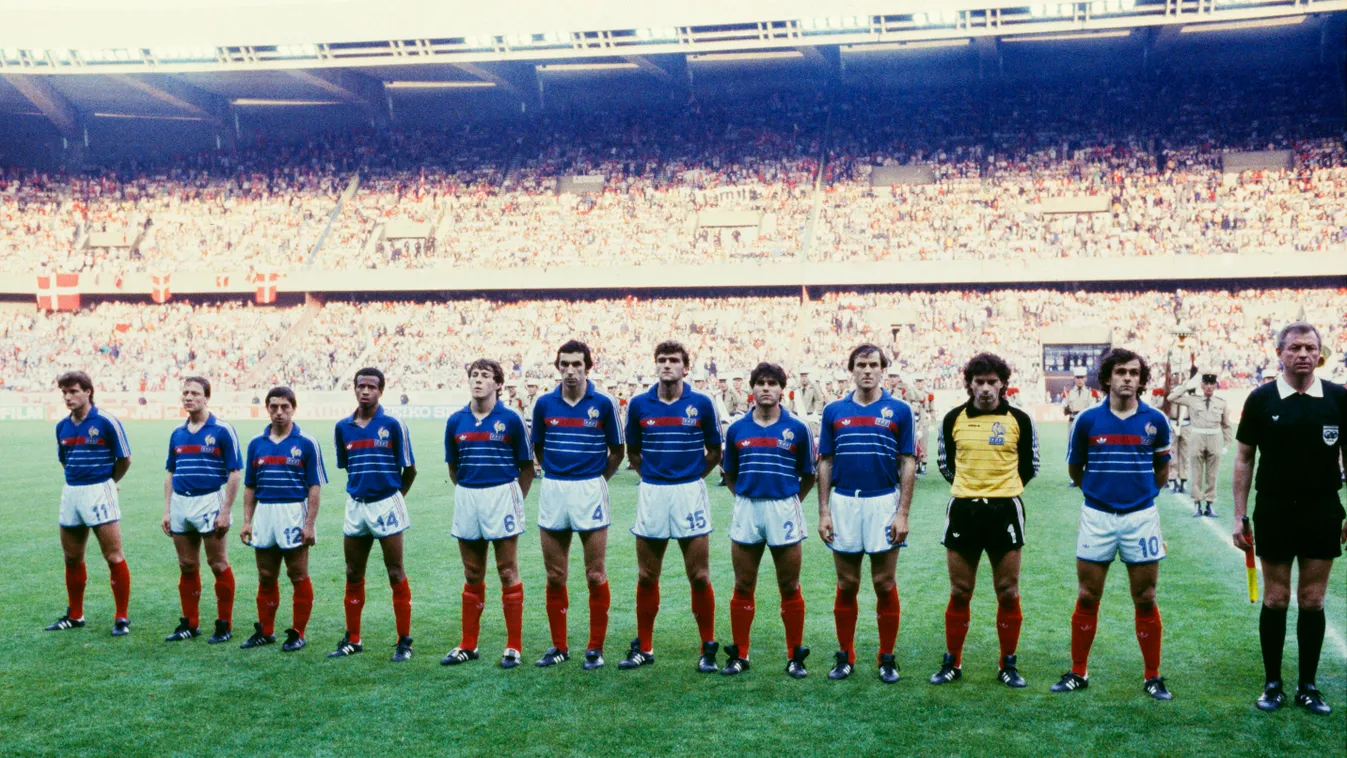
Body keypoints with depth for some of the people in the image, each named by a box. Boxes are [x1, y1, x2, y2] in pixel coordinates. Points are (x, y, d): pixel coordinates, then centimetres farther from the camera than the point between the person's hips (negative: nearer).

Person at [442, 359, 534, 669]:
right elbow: (453, 467, 15)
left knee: (508, 572, 0)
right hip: (466, 497, 4)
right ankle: (468, 645, 19)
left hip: (503, 495, -4)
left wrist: (515, 499, 3)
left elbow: (526, 467, 2)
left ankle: (514, 646, 7)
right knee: (472, 576, 11)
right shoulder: (456, 421, 5)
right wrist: (469, 492, 12)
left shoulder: (511, 419, -5)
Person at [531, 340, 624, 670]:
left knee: (595, 576, -1)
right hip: (552, 492, 3)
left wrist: (597, 480, 5)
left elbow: (617, 450, 5)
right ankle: (559, 645, 19)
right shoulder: (544, 403, 4)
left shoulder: (604, 403, -4)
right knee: (554, 577, 7)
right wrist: (555, 474, 11)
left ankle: (595, 648, 10)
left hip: (590, 491, -3)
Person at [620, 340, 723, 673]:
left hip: (690, 494, -2)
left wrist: (693, 475, 5)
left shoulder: (701, 404, -1)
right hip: (651, 495, 2)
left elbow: (714, 451, 9)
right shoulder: (639, 404, 3)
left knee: (699, 577, -1)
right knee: (646, 577, 7)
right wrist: (653, 475, 7)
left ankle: (709, 649, 11)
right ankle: (644, 647, 19)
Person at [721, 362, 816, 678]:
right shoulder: (737, 429, 5)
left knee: (790, 588, 4)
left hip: (785, 510, -2)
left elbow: (809, 476, 8)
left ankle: (795, 657, 14)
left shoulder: (797, 429, 0)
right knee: (743, 588, 6)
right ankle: (739, 655, 15)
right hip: (746, 510, 2)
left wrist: (790, 501, 6)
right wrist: (746, 497, 7)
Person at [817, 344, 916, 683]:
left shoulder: (899, 410, 1)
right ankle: (845, 656, 17)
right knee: (846, 585, 8)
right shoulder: (834, 411, 6)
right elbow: (825, 463, 8)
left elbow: (908, 464, 0)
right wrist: (823, 512, 3)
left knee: (885, 585, 3)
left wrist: (903, 513, -6)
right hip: (843, 503, 2)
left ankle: (887, 658, 14)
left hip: (884, 503, -2)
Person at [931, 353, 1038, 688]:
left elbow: (1030, 466, 10)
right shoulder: (953, 419, 2)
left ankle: (1008, 665, 15)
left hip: (1005, 510, -1)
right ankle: (952, 663, 16)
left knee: (1008, 593, 3)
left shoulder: (1019, 420, -1)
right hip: (963, 509, 1)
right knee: (959, 593, 6)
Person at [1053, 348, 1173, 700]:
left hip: (1141, 516, 0)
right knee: (1087, 599, 5)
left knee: (1145, 601, 5)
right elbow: (1075, 468, 10)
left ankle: (1153, 677, 16)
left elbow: (1161, 468, 14)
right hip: (1097, 516, 0)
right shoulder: (1087, 420, -3)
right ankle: (1078, 672, 17)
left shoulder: (1155, 420, -1)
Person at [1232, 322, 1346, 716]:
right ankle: (1272, 684, 16)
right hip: (1274, 513, -1)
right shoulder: (1261, 399, -3)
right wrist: (1240, 515, -1)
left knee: (1313, 601, 7)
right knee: (1275, 600, 5)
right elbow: (1244, 457, 2)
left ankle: (1308, 687, 18)